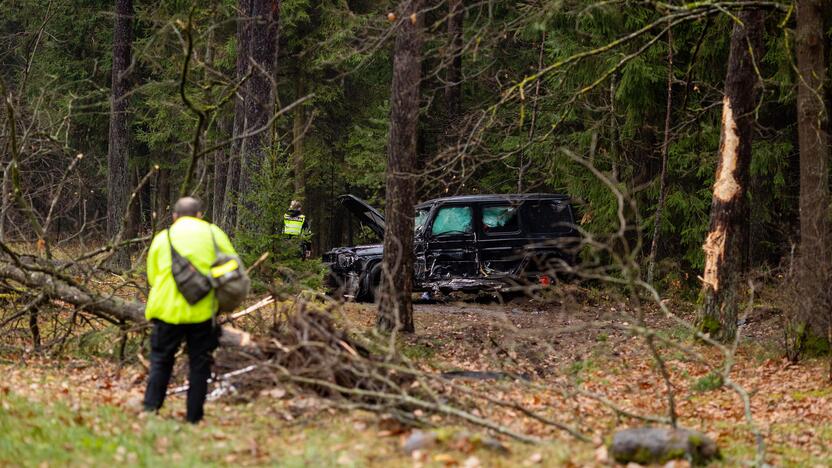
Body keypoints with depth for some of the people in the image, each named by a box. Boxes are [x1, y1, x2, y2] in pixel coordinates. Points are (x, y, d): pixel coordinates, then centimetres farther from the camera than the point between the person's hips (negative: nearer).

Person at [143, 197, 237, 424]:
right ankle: (194, 418, 7)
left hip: (168, 309, 0)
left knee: (161, 362, 11)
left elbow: (152, 277, 9)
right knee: (199, 365, 7)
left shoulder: (162, 237, 9)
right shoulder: (213, 233, 6)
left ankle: (150, 411, 4)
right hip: (203, 311, 0)